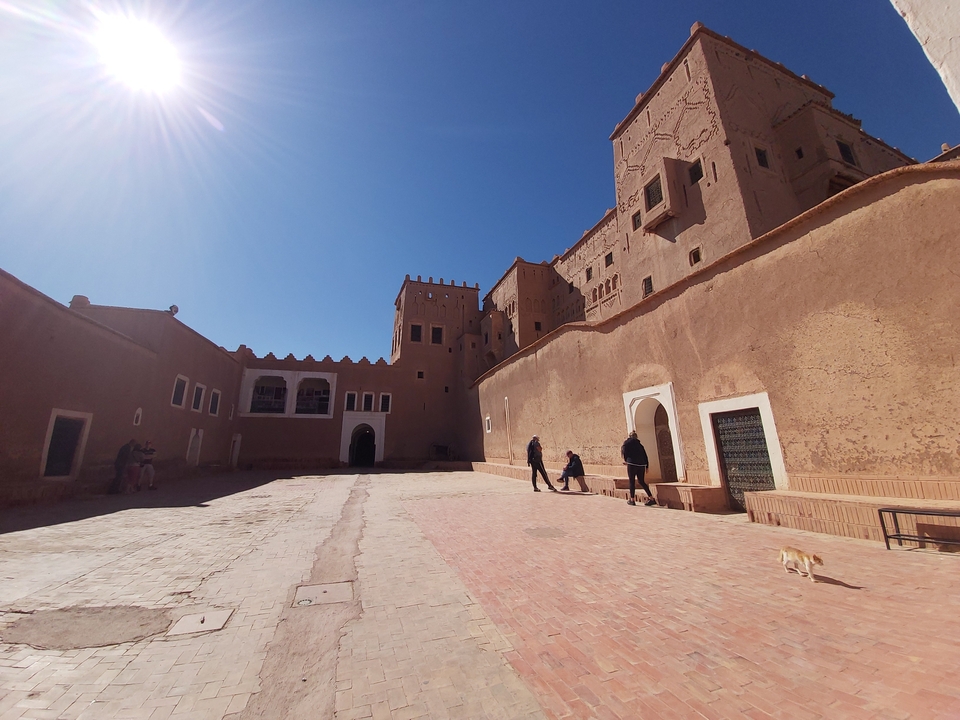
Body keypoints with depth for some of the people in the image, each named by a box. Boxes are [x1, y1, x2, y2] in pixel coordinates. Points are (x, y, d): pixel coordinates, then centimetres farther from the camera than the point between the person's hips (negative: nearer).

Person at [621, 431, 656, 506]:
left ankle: (632, 500, 3)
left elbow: (624, 451, -3)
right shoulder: (639, 443, 19)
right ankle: (651, 498, 12)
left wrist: (626, 460, 12)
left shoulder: (627, 442, 7)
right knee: (641, 481, 16)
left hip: (632, 464, -5)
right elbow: (645, 455, 16)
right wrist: (646, 466, 18)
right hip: (642, 464, 5)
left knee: (632, 482, 2)